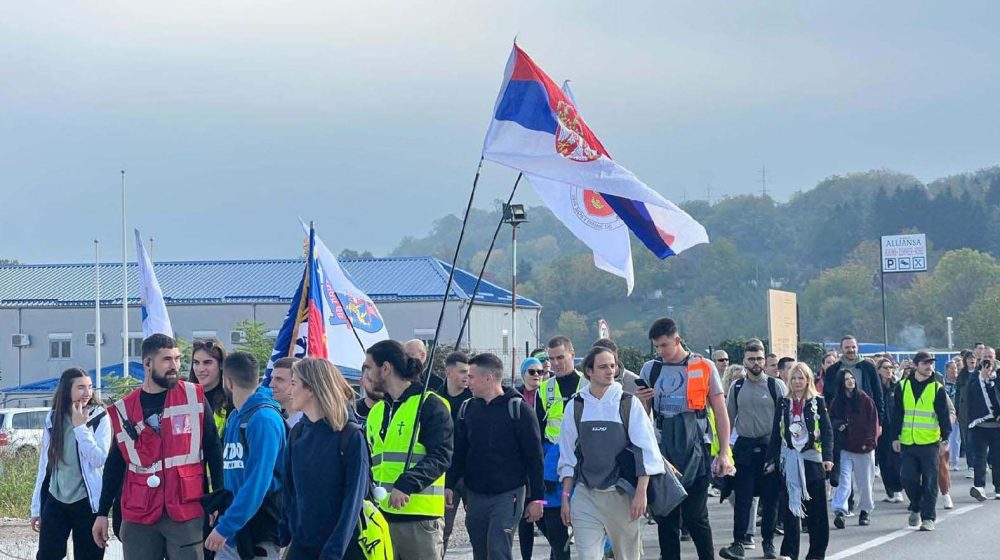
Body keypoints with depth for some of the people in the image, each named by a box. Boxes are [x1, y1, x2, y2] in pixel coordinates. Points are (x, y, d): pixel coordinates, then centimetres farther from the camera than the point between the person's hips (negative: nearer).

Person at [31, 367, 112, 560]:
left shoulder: (100, 417, -5)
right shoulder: (53, 418, 5)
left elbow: (99, 460, -15)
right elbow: (44, 464, 9)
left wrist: (80, 427, -17)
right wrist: (36, 506, 10)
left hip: (86, 502, -3)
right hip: (55, 501, 3)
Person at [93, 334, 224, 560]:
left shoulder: (195, 398, 2)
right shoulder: (124, 410, 6)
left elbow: (213, 451, 4)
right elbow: (115, 464, 13)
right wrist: (102, 513, 10)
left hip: (187, 513, -2)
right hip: (138, 516, 2)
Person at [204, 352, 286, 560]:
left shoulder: (264, 419, -15)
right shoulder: (234, 417, 13)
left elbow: (257, 482, -22)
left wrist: (225, 527, -24)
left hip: (260, 535, -8)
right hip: (230, 535, 8)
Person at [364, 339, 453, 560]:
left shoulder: (430, 405, -4)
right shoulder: (376, 411, 19)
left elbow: (440, 456, -14)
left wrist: (406, 485, -25)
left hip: (420, 517, -7)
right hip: (381, 513, 7)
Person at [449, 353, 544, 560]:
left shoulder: (517, 408, -6)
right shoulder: (467, 409, 8)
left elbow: (534, 456, -5)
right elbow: (458, 452, 11)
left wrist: (536, 498, -7)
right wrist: (449, 485, -2)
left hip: (508, 494, -5)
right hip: (475, 495, 5)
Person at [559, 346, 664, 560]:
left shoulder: (629, 404, -1)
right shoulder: (575, 406, 5)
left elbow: (646, 451, -3)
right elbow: (568, 456, 10)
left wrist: (641, 492, -10)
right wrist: (565, 496, 6)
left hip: (621, 494, -1)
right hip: (585, 495, 1)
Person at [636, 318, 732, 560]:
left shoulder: (704, 368, 0)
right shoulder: (650, 370, 9)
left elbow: (720, 413, 2)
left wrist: (724, 453, -4)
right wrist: (640, 402, -7)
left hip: (695, 449, -3)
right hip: (663, 448, 3)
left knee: (695, 516, -4)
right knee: (665, 515, 5)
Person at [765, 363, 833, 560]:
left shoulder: (817, 402, 1)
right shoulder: (784, 404, 8)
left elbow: (827, 431, -4)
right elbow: (776, 433, 10)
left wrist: (828, 456, -15)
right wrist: (771, 459, 6)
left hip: (812, 458, -2)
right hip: (789, 460, 2)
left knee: (816, 508, 1)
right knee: (790, 506, 0)